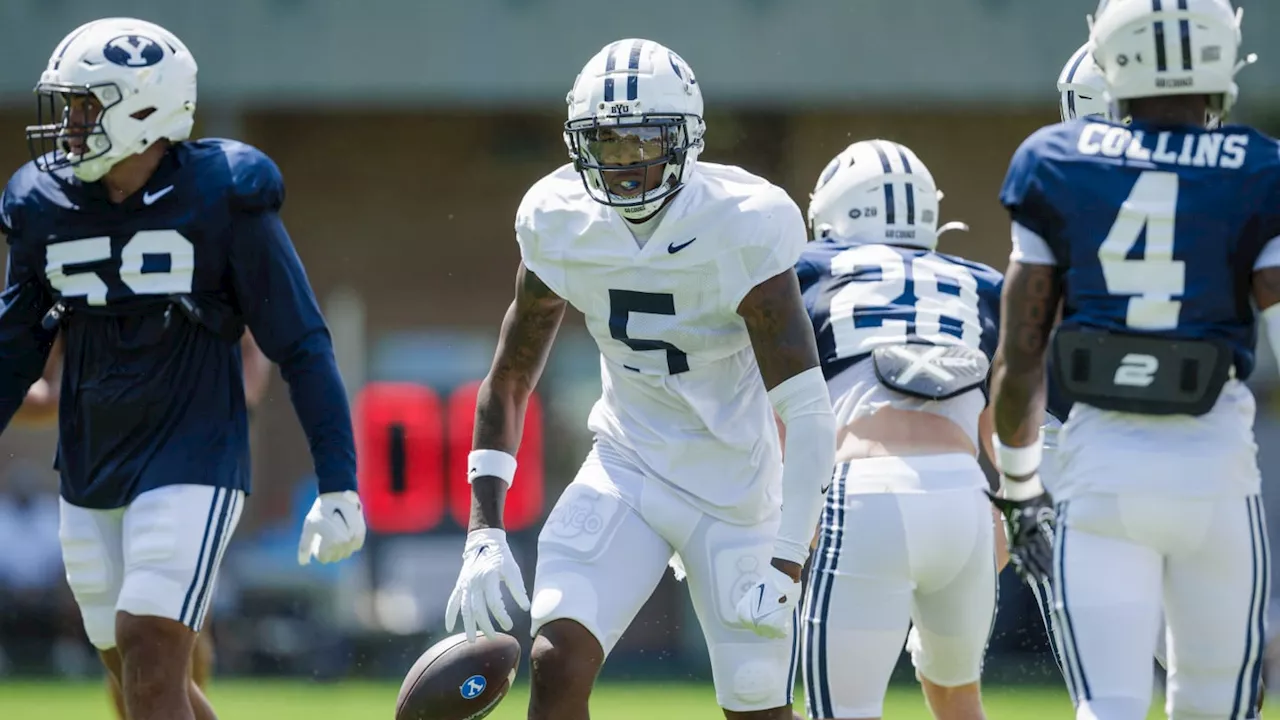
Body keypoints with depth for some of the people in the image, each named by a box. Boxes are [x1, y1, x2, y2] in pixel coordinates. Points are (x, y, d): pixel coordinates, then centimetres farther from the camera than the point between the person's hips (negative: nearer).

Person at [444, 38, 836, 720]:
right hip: (626, 471, 2)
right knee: (557, 663, -19)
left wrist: (784, 566, -29)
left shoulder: (743, 228, -21)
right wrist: (484, 533, -8)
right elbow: (507, 382, 3)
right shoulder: (560, 224, -8)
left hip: (736, 486, -2)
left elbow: (807, 413, -23)